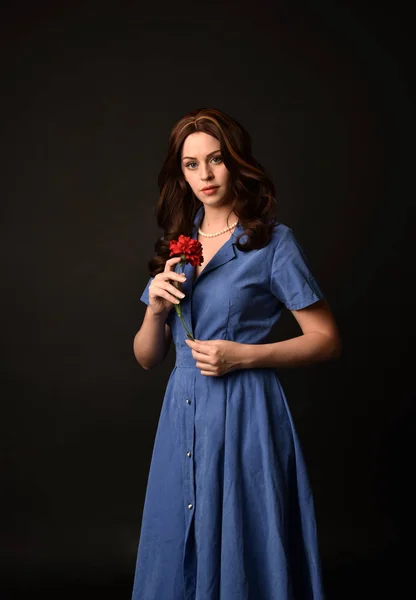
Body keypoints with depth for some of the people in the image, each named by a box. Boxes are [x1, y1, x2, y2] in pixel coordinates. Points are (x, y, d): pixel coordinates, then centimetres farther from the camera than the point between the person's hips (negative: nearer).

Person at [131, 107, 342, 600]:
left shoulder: (272, 241, -5)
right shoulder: (177, 244, 10)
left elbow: (326, 340, -5)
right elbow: (146, 358, 11)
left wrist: (241, 356, -14)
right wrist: (156, 309, -9)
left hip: (244, 414, -5)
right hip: (182, 412, 5)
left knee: (239, 552, 5)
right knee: (180, 556, 14)